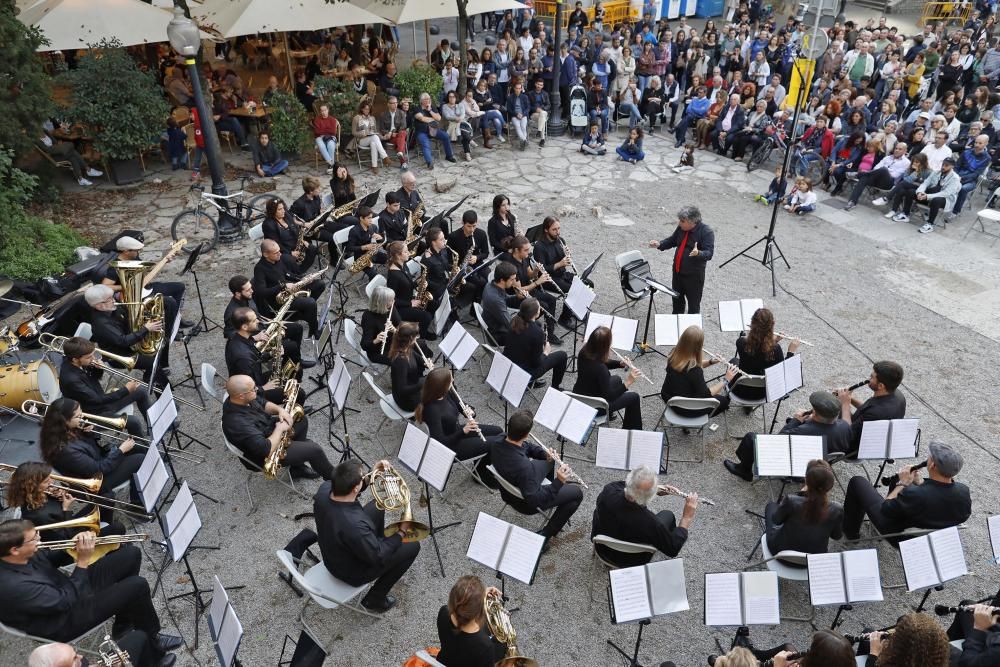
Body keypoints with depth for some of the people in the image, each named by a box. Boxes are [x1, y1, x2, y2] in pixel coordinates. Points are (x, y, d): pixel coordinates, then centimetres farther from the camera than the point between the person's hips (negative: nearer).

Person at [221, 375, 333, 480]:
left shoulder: (238, 400, -14)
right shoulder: (238, 423, -41)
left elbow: (263, 403, 6)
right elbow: (266, 449, -40)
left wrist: (280, 409, -13)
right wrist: (280, 429, -25)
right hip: (265, 455, -9)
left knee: (302, 420, 17)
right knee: (314, 449, -7)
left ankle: (298, 468, 28)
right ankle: (333, 477, 24)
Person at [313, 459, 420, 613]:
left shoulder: (325, 489, -23)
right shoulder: (354, 525, -42)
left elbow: (346, 490, 3)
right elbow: (378, 558, -25)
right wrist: (401, 532, -12)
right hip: (352, 573, -7)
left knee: (377, 506, 18)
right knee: (412, 546, 6)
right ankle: (374, 600, 18)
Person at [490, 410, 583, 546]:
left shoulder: (498, 443, -21)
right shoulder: (523, 466, -44)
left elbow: (526, 446, -3)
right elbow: (534, 500, -35)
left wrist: (546, 454, -18)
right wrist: (558, 483, -37)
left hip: (509, 490, 7)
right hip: (526, 502, -7)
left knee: (548, 460, 25)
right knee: (577, 492, 7)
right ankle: (543, 537, 11)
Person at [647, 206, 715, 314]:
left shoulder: (706, 232, -17)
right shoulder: (681, 228, 1)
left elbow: (709, 253, -23)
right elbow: (671, 240, 17)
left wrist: (698, 253, -44)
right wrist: (659, 244, -2)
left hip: (694, 275, -7)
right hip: (677, 272, 7)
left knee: (693, 304, 5)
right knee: (677, 300, 23)